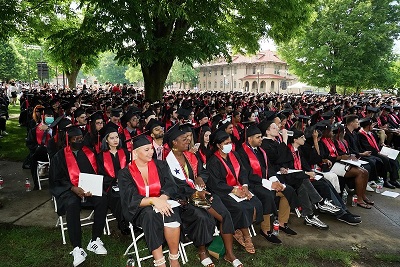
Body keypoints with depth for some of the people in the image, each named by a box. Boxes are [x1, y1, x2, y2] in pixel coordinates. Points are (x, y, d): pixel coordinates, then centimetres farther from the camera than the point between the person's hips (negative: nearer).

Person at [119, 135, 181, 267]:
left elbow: (170, 187, -3)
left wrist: (162, 199, -26)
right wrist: (153, 200, -31)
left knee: (171, 214, -32)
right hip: (139, 210, -1)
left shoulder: (161, 166, 6)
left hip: (162, 204, 2)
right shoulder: (125, 173, 0)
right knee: (151, 214, -35)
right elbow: (131, 199, -13)